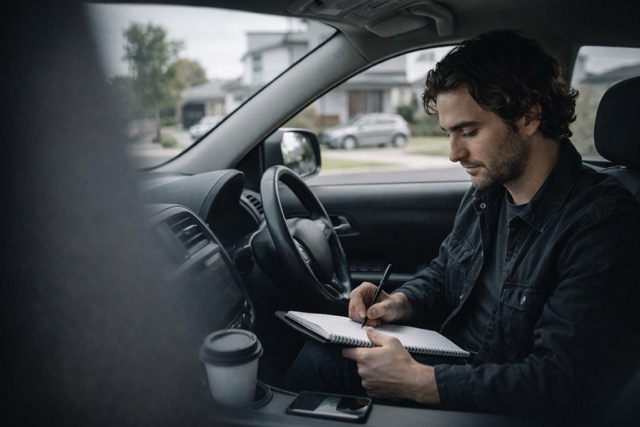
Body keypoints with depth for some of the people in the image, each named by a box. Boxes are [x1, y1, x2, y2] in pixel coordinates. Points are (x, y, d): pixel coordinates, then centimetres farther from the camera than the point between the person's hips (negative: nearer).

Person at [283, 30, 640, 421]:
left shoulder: (603, 224, -23)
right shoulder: (488, 190, 2)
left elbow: (564, 385, -27)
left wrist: (415, 382, -28)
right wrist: (401, 302, -7)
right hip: (453, 366, 7)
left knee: (320, 364, -16)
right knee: (319, 356, -12)